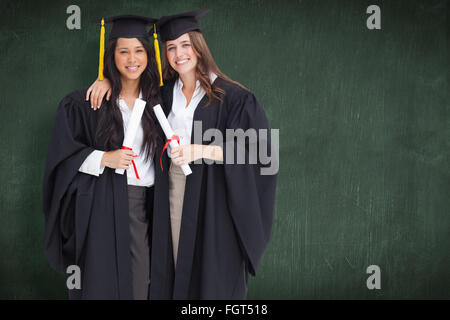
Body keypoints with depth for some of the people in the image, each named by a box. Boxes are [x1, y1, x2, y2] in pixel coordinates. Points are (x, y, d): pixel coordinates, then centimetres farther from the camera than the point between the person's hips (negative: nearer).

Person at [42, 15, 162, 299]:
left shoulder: (157, 101, 10)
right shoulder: (84, 103, -1)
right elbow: (62, 154, -3)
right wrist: (104, 158, -14)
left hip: (144, 204, 3)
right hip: (101, 207, -3)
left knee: (139, 284, 2)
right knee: (102, 283, -1)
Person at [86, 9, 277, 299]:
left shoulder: (232, 97, -8)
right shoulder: (164, 92, 8)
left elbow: (255, 150, -12)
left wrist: (202, 150, -21)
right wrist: (107, 79, 3)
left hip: (211, 196, -4)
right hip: (171, 191, 5)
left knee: (212, 277, 1)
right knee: (173, 270, 8)